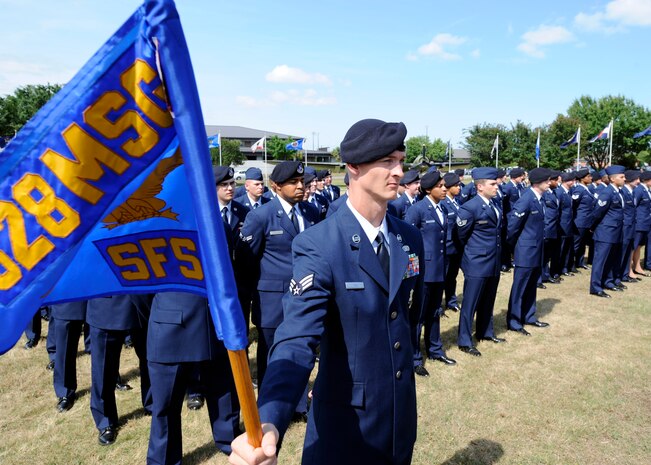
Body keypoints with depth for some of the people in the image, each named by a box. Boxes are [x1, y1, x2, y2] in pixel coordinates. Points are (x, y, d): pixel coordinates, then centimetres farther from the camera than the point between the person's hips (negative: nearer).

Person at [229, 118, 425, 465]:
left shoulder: (410, 238, -2)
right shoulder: (317, 246, -22)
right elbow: (297, 341, -30)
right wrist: (269, 424, -45)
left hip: (401, 412, 6)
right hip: (345, 419, -5)